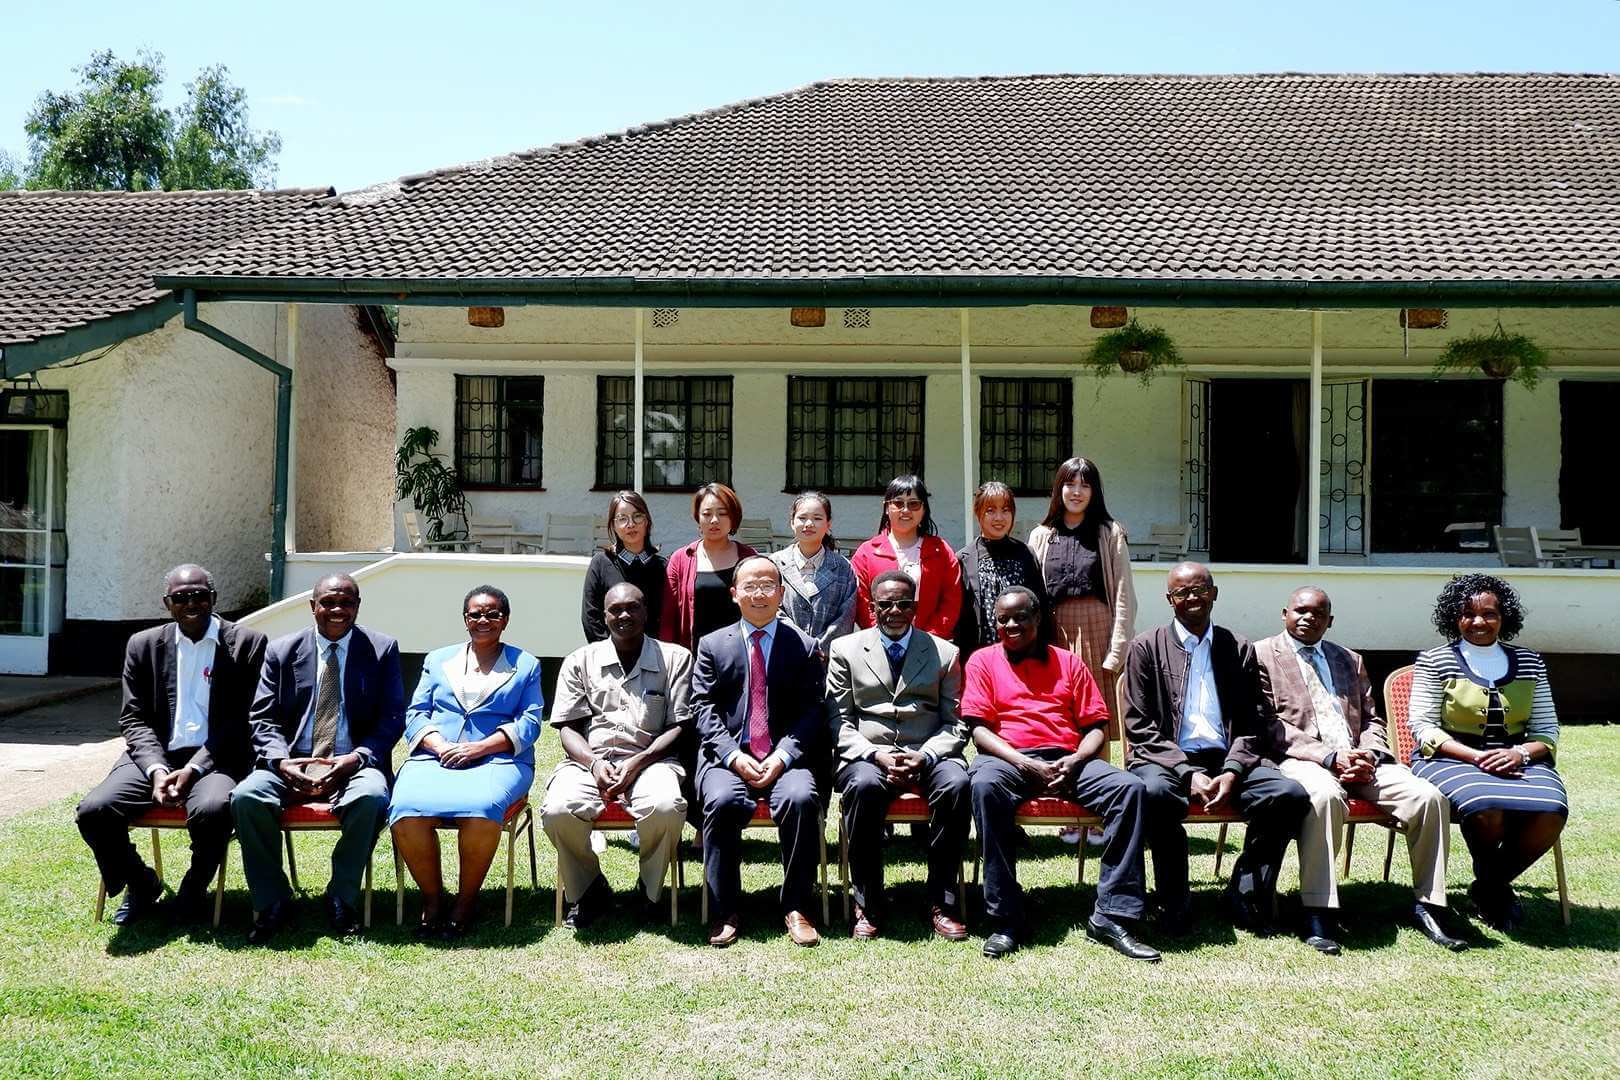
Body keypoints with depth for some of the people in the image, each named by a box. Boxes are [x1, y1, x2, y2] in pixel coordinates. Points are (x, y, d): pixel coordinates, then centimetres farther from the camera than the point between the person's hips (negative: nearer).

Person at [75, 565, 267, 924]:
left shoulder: (246, 643, 2)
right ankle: (141, 884, 8)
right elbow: (134, 719, 8)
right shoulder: (144, 645, 12)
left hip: (215, 758, -3)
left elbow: (241, 720, -2)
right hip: (155, 756, 3)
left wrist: (193, 769, -14)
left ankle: (194, 888, -2)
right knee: (93, 810, -22)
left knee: (211, 809, -35)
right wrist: (157, 770, -11)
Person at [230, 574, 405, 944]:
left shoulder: (382, 649, 6)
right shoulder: (281, 651, 10)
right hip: (292, 766, 2)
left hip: (354, 764, -2)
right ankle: (272, 902, -9)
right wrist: (281, 761, -15)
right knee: (246, 796, -27)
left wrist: (356, 758, -17)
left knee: (371, 797, -35)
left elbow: (392, 718, 1)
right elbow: (264, 719, 6)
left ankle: (342, 899, -14)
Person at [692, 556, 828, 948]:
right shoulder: (712, 646, 12)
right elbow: (703, 709, 5)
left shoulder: (804, 646, 11)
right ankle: (725, 912, -17)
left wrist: (783, 756, -12)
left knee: (801, 798, -31)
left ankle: (796, 908, -17)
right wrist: (733, 756, -11)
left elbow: (812, 711, 3)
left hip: (785, 759, 0)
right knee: (721, 802, -31)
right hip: (728, 758, 0)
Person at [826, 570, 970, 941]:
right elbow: (839, 722, 5)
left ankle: (942, 902, -19)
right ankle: (867, 904, -20)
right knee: (864, 786, -35)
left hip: (928, 755, 1)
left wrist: (923, 757, -12)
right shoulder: (845, 649, 12)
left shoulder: (944, 652, 13)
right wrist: (878, 755, -12)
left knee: (956, 783, -32)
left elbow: (955, 724, 8)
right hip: (867, 756, -1)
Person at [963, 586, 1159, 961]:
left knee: (1130, 787, -26)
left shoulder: (1068, 662, 19)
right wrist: (1026, 764, -14)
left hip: (1067, 761, 2)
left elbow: (1096, 727, 13)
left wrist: (1075, 761, -9)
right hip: (1008, 758, -2)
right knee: (985, 785, -38)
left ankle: (1111, 915, -24)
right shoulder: (983, 661, 13)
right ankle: (1004, 919, -32)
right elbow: (979, 729, 2)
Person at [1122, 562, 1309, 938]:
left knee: (1290, 794, -24)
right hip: (1168, 760, -3)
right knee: (1154, 793, -37)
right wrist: (1188, 773, -12)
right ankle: (1174, 903, -15)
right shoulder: (1146, 647, 9)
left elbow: (1253, 724, 11)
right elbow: (1139, 727, 1)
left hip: (1228, 760, 3)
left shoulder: (1240, 649, 17)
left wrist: (1232, 772, -9)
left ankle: (1245, 894, -5)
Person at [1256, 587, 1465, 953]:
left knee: (1428, 795, -19)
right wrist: (1330, 757, -15)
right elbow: (1270, 725, -4)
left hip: (1359, 759, 6)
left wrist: (1369, 755, -4)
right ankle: (1317, 913, -34)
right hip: (1301, 759, -5)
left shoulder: (1350, 660, 25)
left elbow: (1372, 720, 21)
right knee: (1324, 795, -39)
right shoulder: (1262, 654, 6)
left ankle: (1428, 905, -6)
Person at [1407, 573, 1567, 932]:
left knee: (1550, 811, -28)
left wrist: (1520, 753, -12)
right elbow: (1423, 728, -4)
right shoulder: (1434, 662, 3)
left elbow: (1546, 731, 11)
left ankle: (1490, 887, -1)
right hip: (1450, 759, -3)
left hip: (1518, 760, 3)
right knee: (1487, 807, -35)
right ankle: (1493, 884, -2)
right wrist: (1476, 757, -17)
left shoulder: (1529, 663, 14)